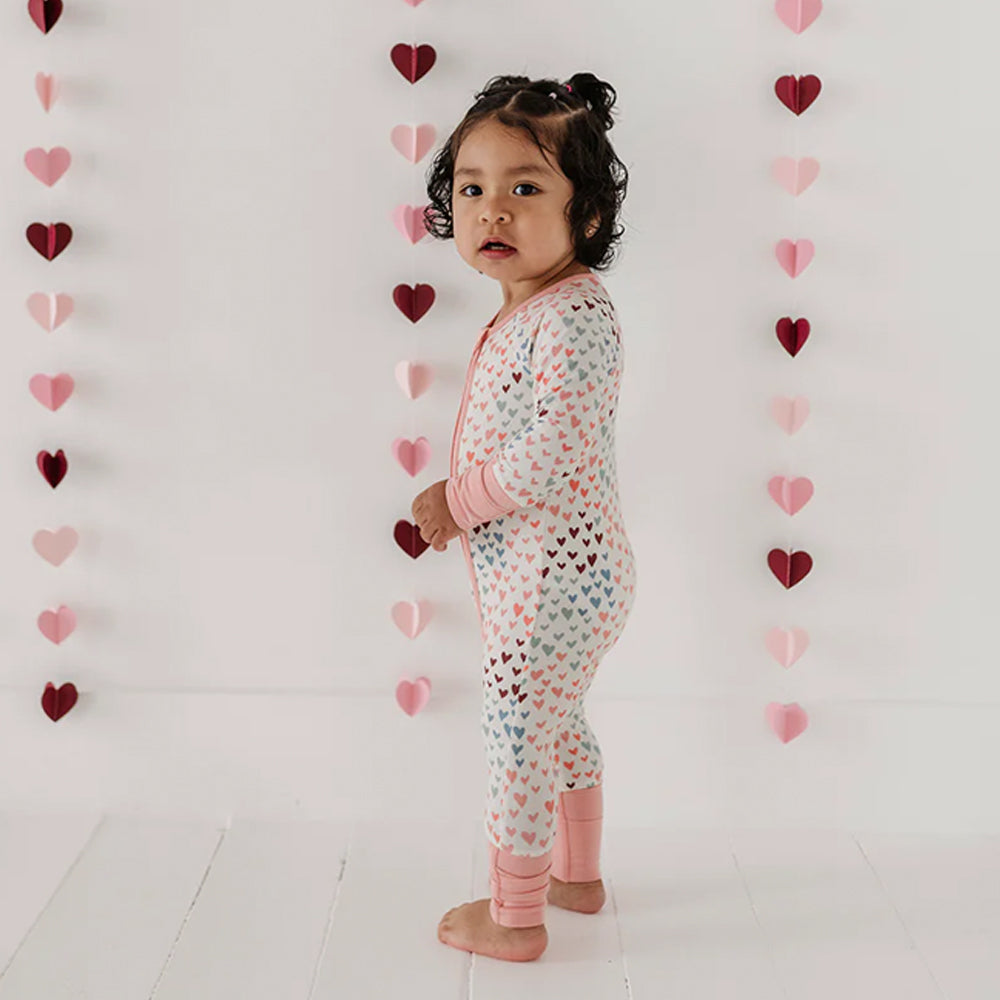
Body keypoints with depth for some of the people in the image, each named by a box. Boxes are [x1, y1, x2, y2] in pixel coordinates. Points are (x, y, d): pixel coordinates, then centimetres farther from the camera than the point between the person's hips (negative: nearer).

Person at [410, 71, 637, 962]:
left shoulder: (573, 314, -22)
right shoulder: (526, 311, 9)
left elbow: (554, 452, -29)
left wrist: (459, 500, -18)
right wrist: (462, 500, 3)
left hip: (554, 577, -10)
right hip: (534, 569, 10)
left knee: (516, 737, 2)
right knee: (558, 725, 23)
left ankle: (514, 917, 19)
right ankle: (578, 876, 41)